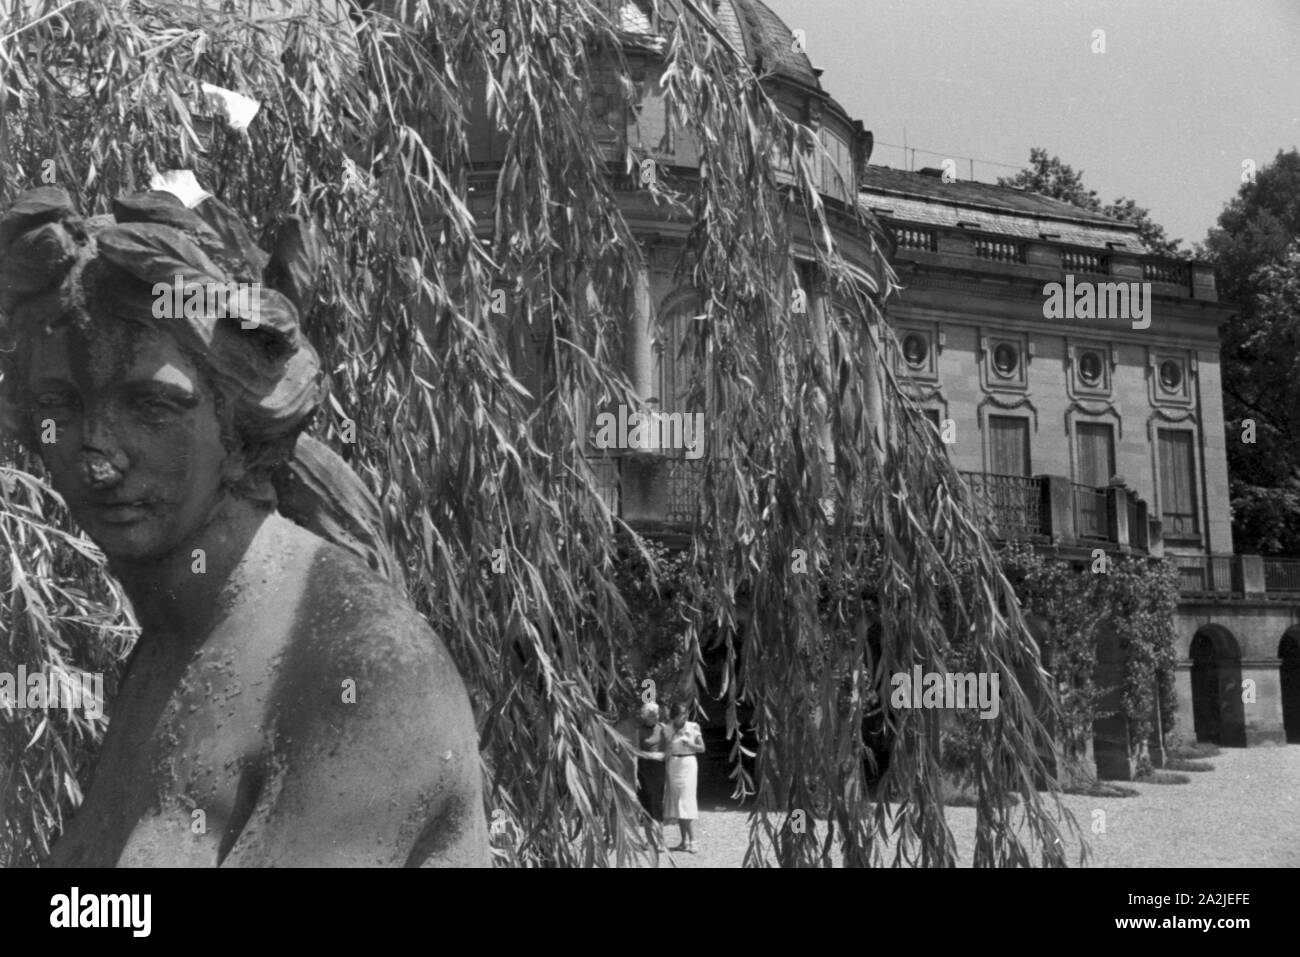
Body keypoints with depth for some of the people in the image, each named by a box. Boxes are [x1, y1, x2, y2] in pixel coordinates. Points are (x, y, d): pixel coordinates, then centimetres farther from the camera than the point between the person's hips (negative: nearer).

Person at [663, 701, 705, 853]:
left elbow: (702, 749, 0)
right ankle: (684, 841, 11)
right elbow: (667, 750, 9)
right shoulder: (669, 730, 6)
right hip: (673, 765, 4)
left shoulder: (693, 728, -2)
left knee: (686, 801, -12)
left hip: (688, 763, -4)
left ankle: (692, 842, -12)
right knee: (676, 802, 4)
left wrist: (689, 744, -15)